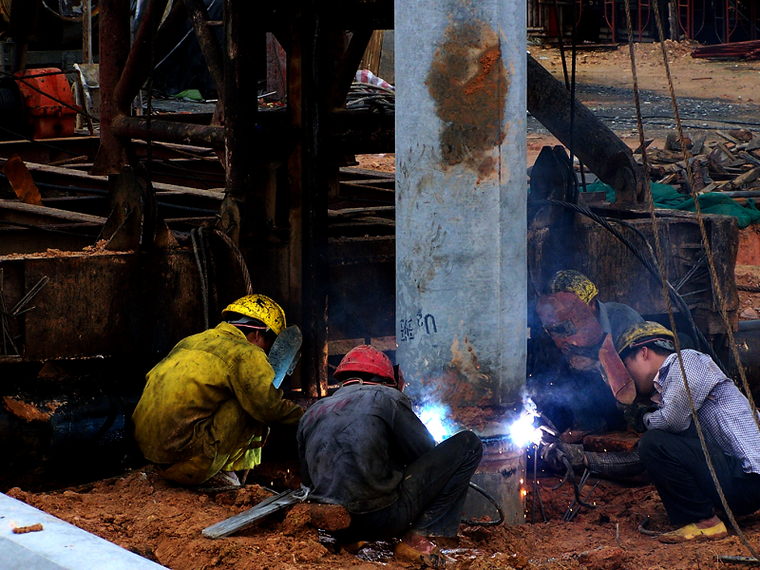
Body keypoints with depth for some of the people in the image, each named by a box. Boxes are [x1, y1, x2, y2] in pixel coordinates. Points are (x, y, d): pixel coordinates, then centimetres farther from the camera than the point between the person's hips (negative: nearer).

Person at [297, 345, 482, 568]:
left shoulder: (311, 413, 16)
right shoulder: (385, 397, 2)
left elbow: (307, 480, 21)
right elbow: (426, 452, 6)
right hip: (380, 519, -7)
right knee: (468, 444, 4)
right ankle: (418, 538, -4)